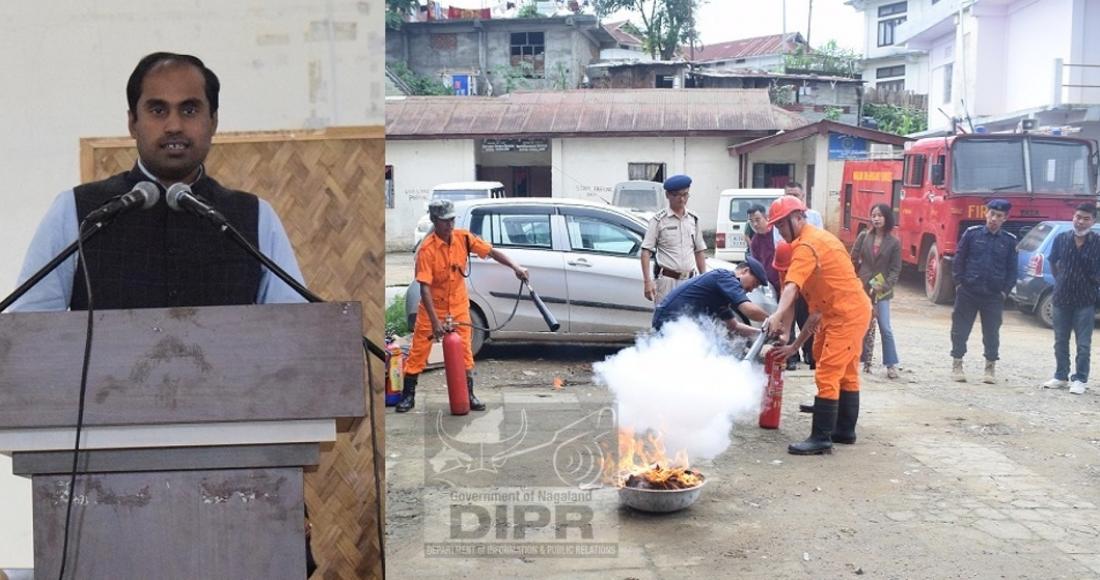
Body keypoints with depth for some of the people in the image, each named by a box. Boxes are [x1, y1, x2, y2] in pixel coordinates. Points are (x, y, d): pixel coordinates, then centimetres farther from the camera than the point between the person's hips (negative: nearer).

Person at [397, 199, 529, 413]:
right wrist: (435, 322, -31)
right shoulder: (427, 249, -23)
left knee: (465, 351, 5)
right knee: (418, 351, 2)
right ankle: (408, 396, 14)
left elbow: (492, 252, -5)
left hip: (458, 306, 4)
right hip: (432, 307, -3)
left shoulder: (463, 238, -10)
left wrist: (515, 267, -22)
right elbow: (425, 288, -26)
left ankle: (468, 395, 16)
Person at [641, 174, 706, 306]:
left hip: (689, 281, 5)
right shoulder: (659, 220, -4)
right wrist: (647, 281, -17)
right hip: (667, 280, -5)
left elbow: (699, 251, 17)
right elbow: (646, 251, -8)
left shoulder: (693, 219, 11)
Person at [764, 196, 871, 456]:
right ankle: (845, 430, 29)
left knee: (827, 376, -11)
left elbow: (792, 287, -35)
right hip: (852, 311, 11)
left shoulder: (807, 245, -18)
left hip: (845, 315, -11)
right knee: (846, 373, 18)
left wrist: (778, 315, -49)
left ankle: (821, 438, -9)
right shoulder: (815, 238, 15)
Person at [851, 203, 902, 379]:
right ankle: (865, 361, 17)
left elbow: (896, 269, -1)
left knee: (885, 328, -5)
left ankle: (891, 365, 1)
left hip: (881, 291, -2)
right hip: (861, 288, 2)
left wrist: (884, 286, -13)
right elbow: (853, 260, 4)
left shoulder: (894, 243, -1)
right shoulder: (863, 236, 3)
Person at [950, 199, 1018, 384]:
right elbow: (959, 260, 2)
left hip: (994, 295, 1)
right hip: (967, 292, -1)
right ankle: (957, 365, 16)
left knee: (992, 332, 7)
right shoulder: (972, 234, -1)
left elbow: (1012, 269, 7)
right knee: (960, 329, 4)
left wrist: (1005, 291, 0)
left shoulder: (1009, 240, 3)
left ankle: (990, 368, 18)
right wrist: (959, 283, -4)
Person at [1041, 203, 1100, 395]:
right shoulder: (1061, 239, -1)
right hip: (1062, 298, 3)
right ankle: (1060, 376, 24)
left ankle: (1080, 379, 11)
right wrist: (1061, 280, 10)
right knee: (1060, 341, 12)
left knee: (1083, 344, 1)